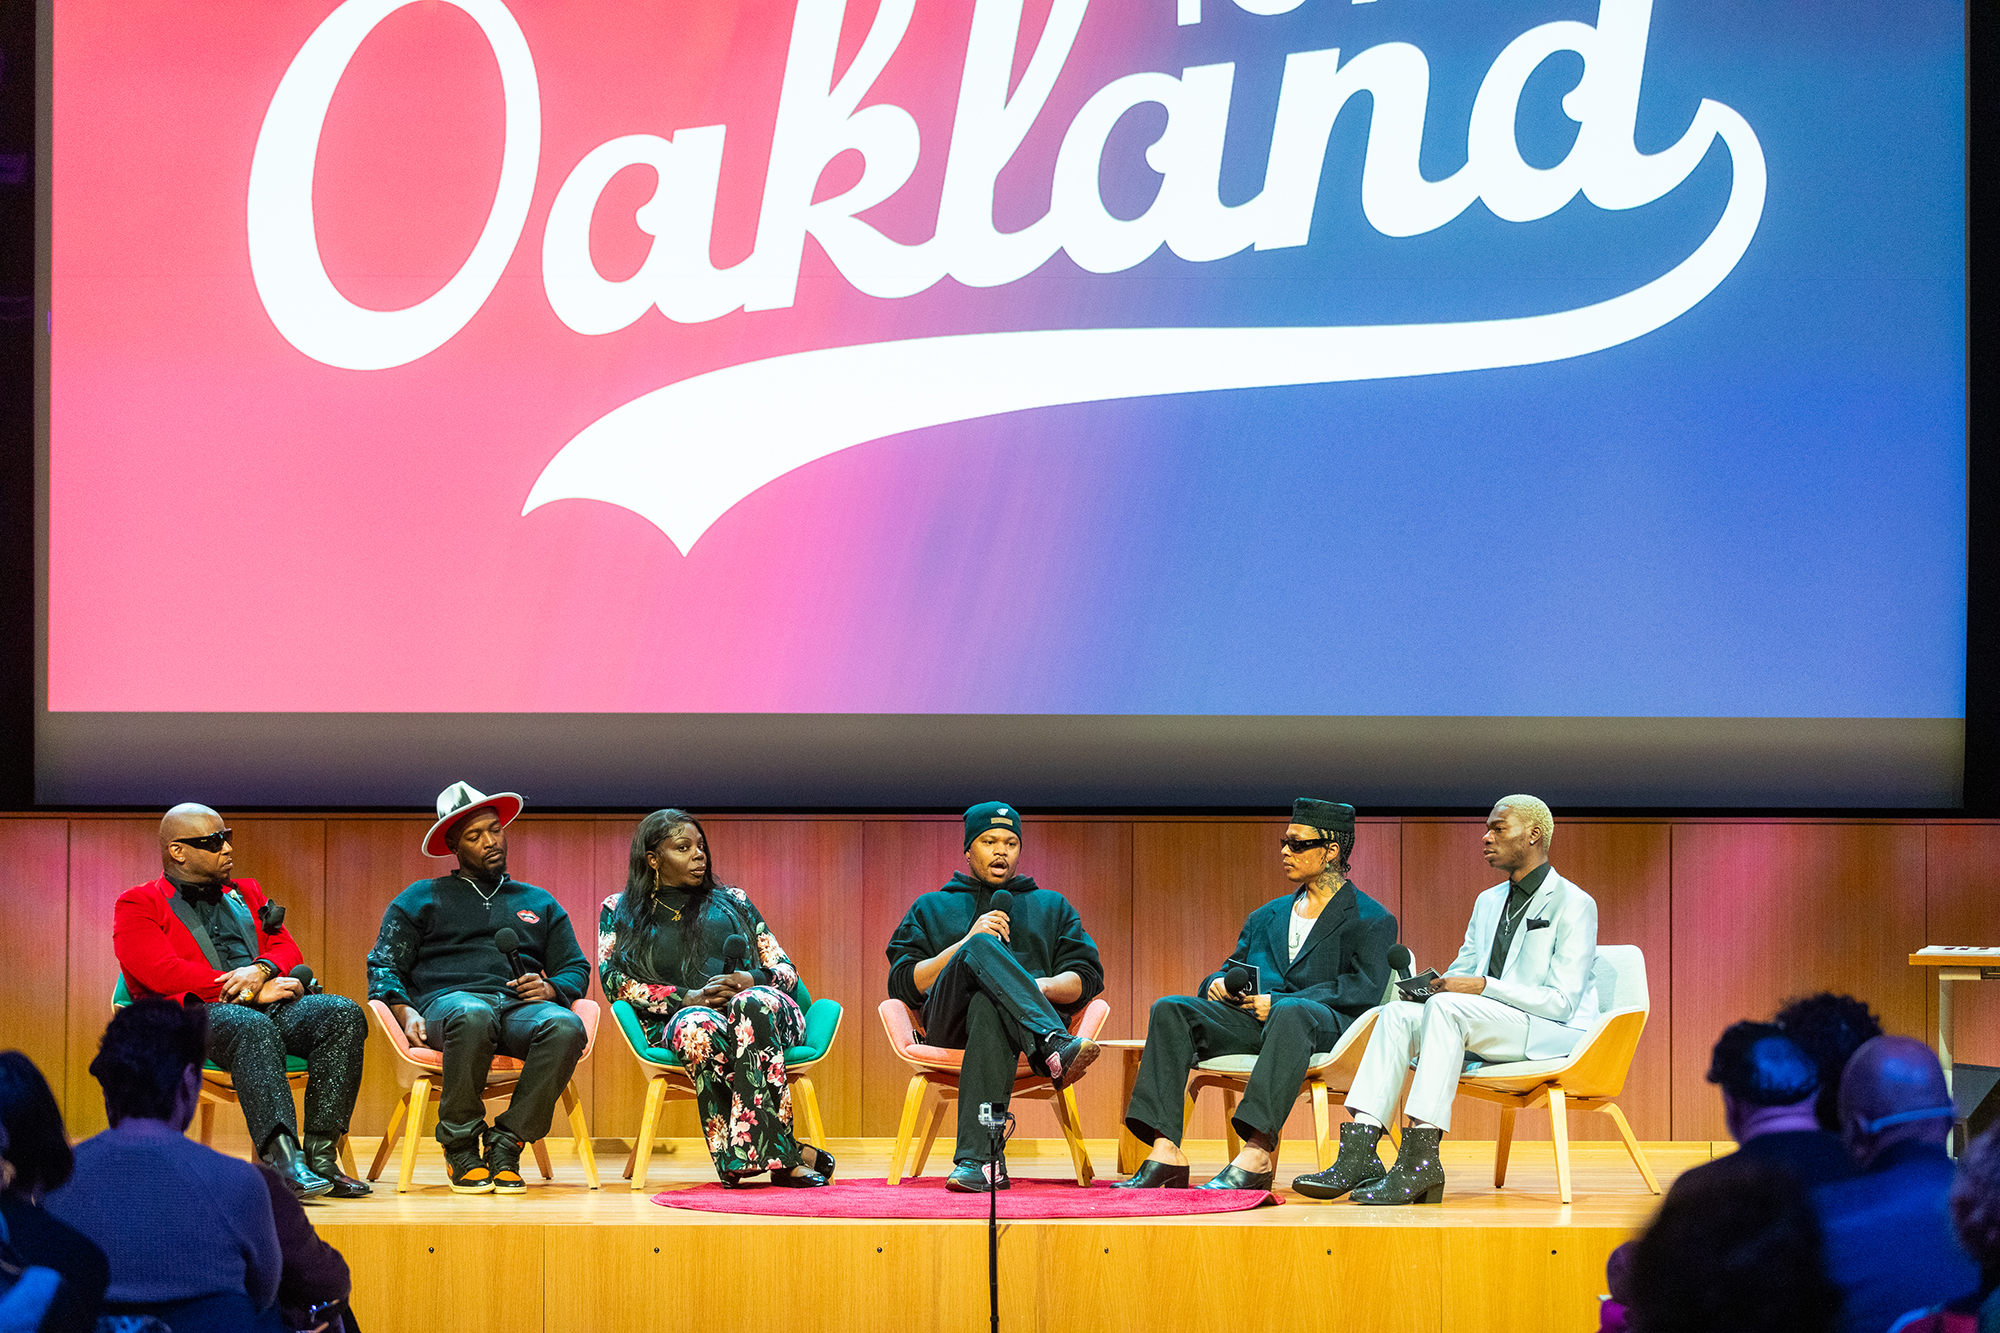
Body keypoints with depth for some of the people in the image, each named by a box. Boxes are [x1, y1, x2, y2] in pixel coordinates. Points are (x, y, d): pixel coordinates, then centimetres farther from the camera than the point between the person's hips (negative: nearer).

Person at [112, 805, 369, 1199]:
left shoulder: (247, 895, 30)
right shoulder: (137, 906, 9)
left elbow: (287, 949, 19)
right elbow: (164, 973, -7)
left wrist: (261, 971, -8)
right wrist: (250, 993, -12)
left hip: (267, 1004, 6)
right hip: (197, 1012, -6)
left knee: (343, 1014, -25)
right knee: (253, 1027, -41)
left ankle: (320, 1155, -32)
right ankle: (283, 1160, -55)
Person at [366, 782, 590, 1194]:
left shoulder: (539, 903, 31)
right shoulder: (421, 899, 23)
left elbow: (576, 969, 26)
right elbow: (384, 966, 14)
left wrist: (550, 988, 1)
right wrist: (405, 1011, -7)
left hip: (521, 1006, 3)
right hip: (449, 1001, -2)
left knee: (565, 1027, -36)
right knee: (472, 1017, -43)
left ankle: (505, 1144, -28)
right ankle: (460, 1146, -27)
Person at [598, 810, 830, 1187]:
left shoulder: (732, 901, 26)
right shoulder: (619, 911, 20)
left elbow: (786, 970, 19)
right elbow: (614, 981, 4)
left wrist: (751, 980, -6)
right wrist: (686, 998, -11)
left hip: (763, 1010, 1)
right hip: (680, 1016, -1)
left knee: (751, 1003, -38)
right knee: (698, 1027, -40)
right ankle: (786, 1155, -45)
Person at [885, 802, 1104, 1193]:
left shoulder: (1051, 907, 33)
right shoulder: (931, 908, 31)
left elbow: (1087, 978, 19)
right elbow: (902, 984, 15)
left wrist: (1043, 987, -5)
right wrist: (968, 944, 2)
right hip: (949, 1021, 0)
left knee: (988, 1008, -42)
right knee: (983, 949, -37)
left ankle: (977, 1160, -57)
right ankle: (1056, 1049, -62)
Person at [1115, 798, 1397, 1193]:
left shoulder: (1372, 921, 9)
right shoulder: (1267, 917, 30)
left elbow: (1366, 988, -7)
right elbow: (1234, 967, 28)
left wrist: (1278, 1002, -16)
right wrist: (1218, 983, 0)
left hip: (1327, 1023, -6)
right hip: (1252, 1019, 6)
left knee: (1290, 1013, -42)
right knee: (1170, 1010, -19)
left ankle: (1257, 1153, -52)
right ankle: (1165, 1152, -32)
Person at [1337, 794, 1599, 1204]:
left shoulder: (1573, 905, -6)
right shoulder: (1488, 902, 20)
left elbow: (1562, 1002, -14)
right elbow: (1463, 969, 24)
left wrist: (1483, 986, -21)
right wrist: (1435, 983, -2)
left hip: (1555, 1035, -8)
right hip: (1488, 1031, 8)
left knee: (1447, 1006, -32)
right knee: (1398, 1013, -15)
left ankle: (1420, 1159, -39)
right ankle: (1358, 1153, -29)